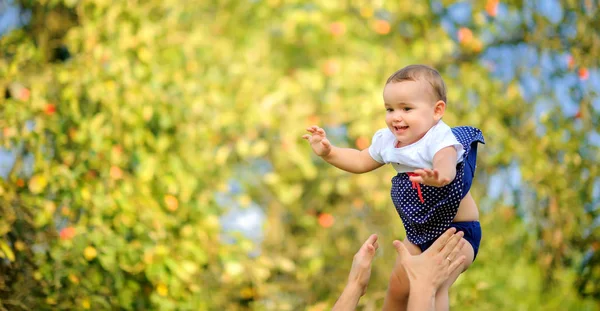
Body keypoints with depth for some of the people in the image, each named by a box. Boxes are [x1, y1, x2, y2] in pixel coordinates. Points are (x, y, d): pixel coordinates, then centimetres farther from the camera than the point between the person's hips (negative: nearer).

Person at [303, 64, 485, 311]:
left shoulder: (441, 139, -26)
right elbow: (361, 161, 17)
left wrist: (437, 177, -71)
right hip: (419, 233, 8)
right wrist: (328, 152, 3)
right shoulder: (388, 141, -2)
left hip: (458, 231, -8)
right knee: (399, 288, 15)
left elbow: (446, 169, -48)